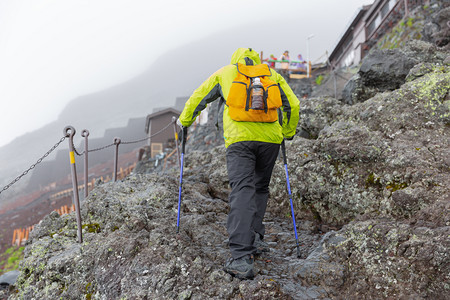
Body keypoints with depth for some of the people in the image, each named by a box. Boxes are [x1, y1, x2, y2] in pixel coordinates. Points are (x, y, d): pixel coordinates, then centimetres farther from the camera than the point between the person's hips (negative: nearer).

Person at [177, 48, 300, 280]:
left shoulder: (224, 73, 21)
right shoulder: (272, 74, 23)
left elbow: (198, 97, 24)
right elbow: (293, 105, 21)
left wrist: (184, 121, 40)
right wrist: (288, 133, 35)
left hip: (239, 138, -2)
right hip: (270, 138, 2)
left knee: (242, 192, -11)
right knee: (260, 188, 20)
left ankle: (241, 257, -21)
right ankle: (255, 238, 16)